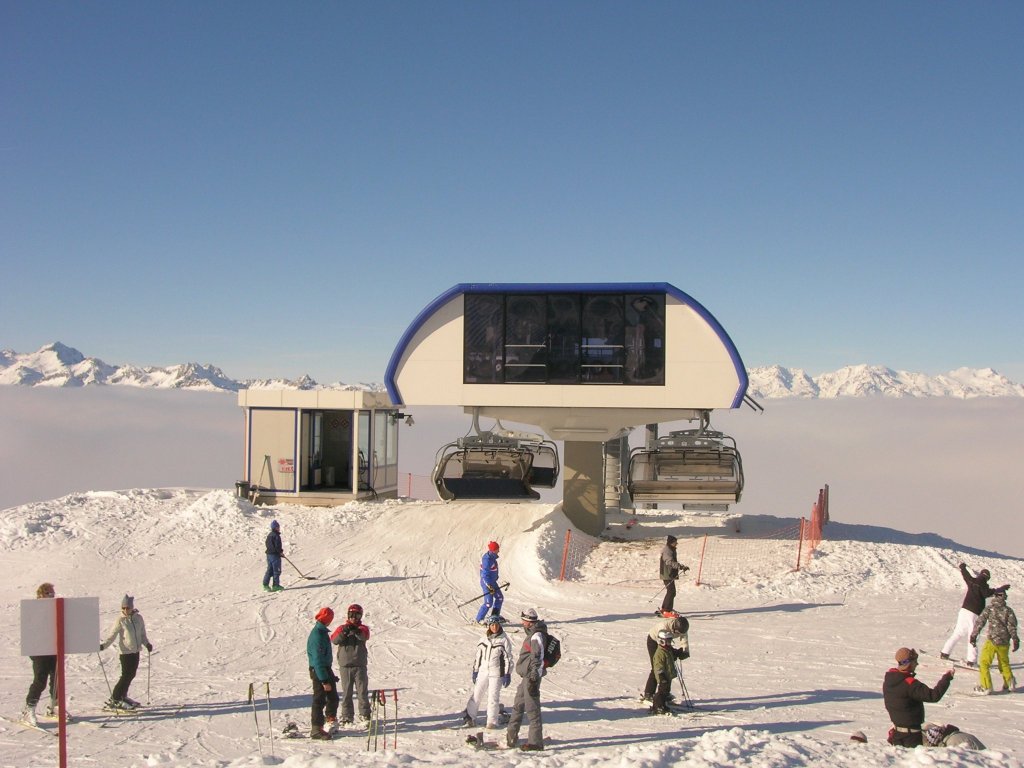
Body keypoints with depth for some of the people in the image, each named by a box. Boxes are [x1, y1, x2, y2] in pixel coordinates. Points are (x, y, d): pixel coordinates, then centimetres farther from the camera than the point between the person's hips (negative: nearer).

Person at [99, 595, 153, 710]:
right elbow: (112, 636, -8)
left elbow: (142, 634, 13)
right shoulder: (120, 620, -8)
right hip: (126, 651, -5)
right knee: (126, 676, -9)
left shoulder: (138, 618, 4)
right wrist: (103, 645, -22)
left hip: (136, 651, 5)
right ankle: (114, 699, -2)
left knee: (131, 674, 11)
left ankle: (123, 696, 27)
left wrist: (147, 644, -1)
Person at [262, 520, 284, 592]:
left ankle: (265, 584, 7)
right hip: (275, 555, -9)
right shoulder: (276, 536, -17)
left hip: (269, 554, 9)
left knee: (269, 570, 12)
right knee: (277, 570, 0)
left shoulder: (269, 535, 12)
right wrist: (281, 552, -5)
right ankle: (276, 585, 3)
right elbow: (277, 546, -21)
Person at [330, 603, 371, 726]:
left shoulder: (363, 628, 6)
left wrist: (355, 630, -38)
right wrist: (343, 633, -28)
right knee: (346, 692, 4)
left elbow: (364, 636, -18)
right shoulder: (342, 628, 9)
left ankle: (364, 715, 7)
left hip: (360, 665, -1)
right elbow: (334, 640, -8)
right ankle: (346, 716, 11)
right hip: (345, 665, 1)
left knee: (362, 691, 0)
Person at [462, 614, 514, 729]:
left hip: (497, 673, -3)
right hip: (483, 671, 3)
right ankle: (470, 716, 15)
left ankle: (492, 721, 11)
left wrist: (507, 674, -7)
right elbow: (478, 656, 14)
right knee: (476, 694, 3)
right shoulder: (484, 639, 6)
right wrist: (475, 671, 12)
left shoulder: (504, 640, -5)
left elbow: (508, 658, -4)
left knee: (493, 697, 0)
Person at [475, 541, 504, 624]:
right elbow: (485, 575, -26)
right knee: (488, 603, -6)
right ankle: (479, 619, 7)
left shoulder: (492, 557, 3)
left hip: (492, 582, 10)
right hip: (487, 583, -10)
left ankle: (495, 615, 30)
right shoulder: (487, 560, -27)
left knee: (500, 598, 17)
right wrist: (489, 587, -26)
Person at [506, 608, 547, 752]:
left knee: (532, 709, -5)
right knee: (518, 706, 17)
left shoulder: (536, 636, -16)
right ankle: (511, 737, 28)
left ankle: (536, 742, 0)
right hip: (526, 676, 11)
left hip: (531, 677, -11)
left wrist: (534, 680, -24)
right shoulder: (532, 634, 16)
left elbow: (538, 659, -22)